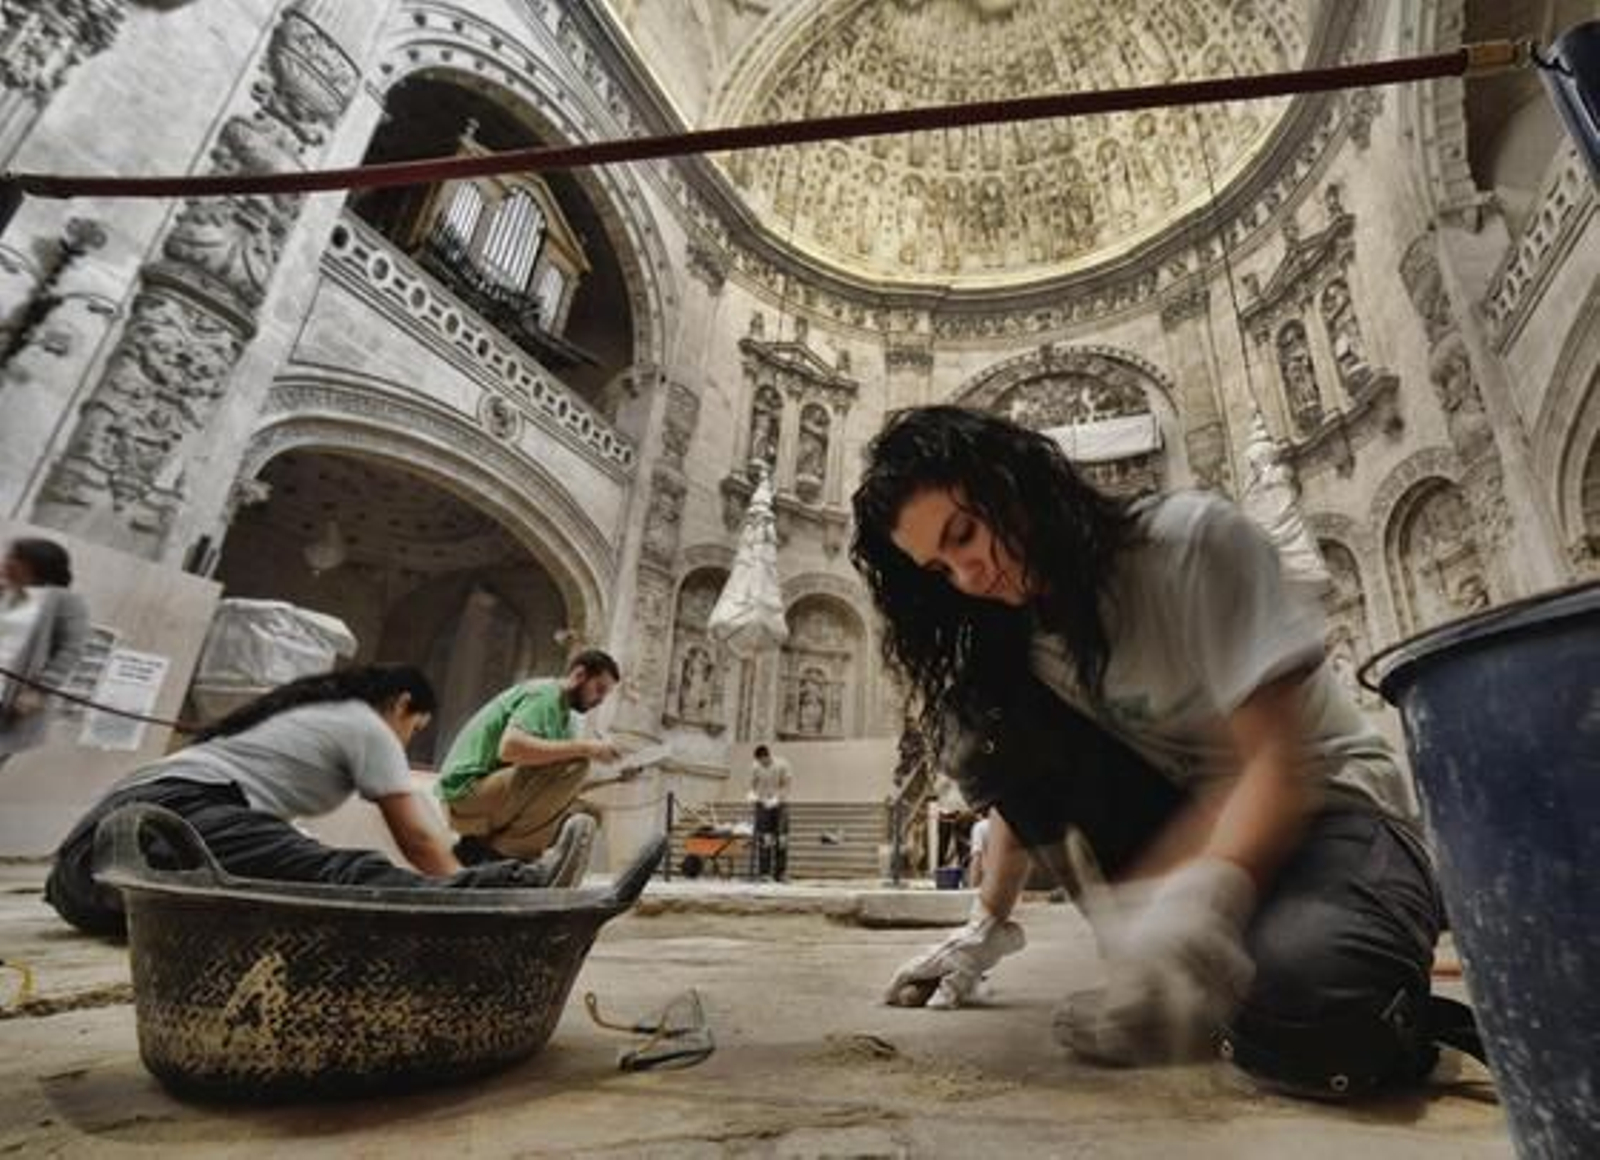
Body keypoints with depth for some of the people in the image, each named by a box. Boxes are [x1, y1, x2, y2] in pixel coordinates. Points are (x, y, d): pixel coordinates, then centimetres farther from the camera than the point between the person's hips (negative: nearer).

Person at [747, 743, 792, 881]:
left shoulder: (782, 765, -12)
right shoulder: (755, 766, -5)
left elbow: (787, 785, -9)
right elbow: (753, 784, 6)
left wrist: (776, 799, -22)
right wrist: (752, 795, -15)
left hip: (780, 805, -1)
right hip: (762, 804, 1)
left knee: (781, 841, 0)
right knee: (764, 840, -7)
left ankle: (779, 873, 8)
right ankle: (763, 872, -4)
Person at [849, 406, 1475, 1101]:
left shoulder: (1192, 537, -19)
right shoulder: (1018, 632, -2)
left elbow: (1278, 758, -24)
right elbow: (1026, 786, 7)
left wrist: (1204, 889, -40)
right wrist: (989, 923, 0)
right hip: (1188, 823, 5)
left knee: (1310, 1006, -38)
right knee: (991, 725, -18)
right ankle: (1159, 969, -9)